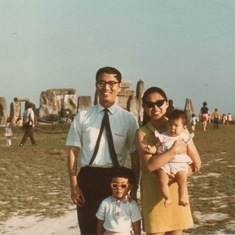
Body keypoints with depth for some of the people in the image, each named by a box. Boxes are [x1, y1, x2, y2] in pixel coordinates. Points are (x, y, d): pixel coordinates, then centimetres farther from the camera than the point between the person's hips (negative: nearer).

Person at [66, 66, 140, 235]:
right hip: (88, 178, 0)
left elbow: (135, 155, 3)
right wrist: (74, 184, -4)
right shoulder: (83, 116, 1)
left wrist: (134, 188, 2)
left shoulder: (128, 119, 0)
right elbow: (73, 151, 2)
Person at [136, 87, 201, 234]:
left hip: (176, 188, 3)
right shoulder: (142, 133, -7)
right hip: (153, 190, -3)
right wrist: (174, 150, -20)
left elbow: (196, 162, 2)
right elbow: (149, 165, -20)